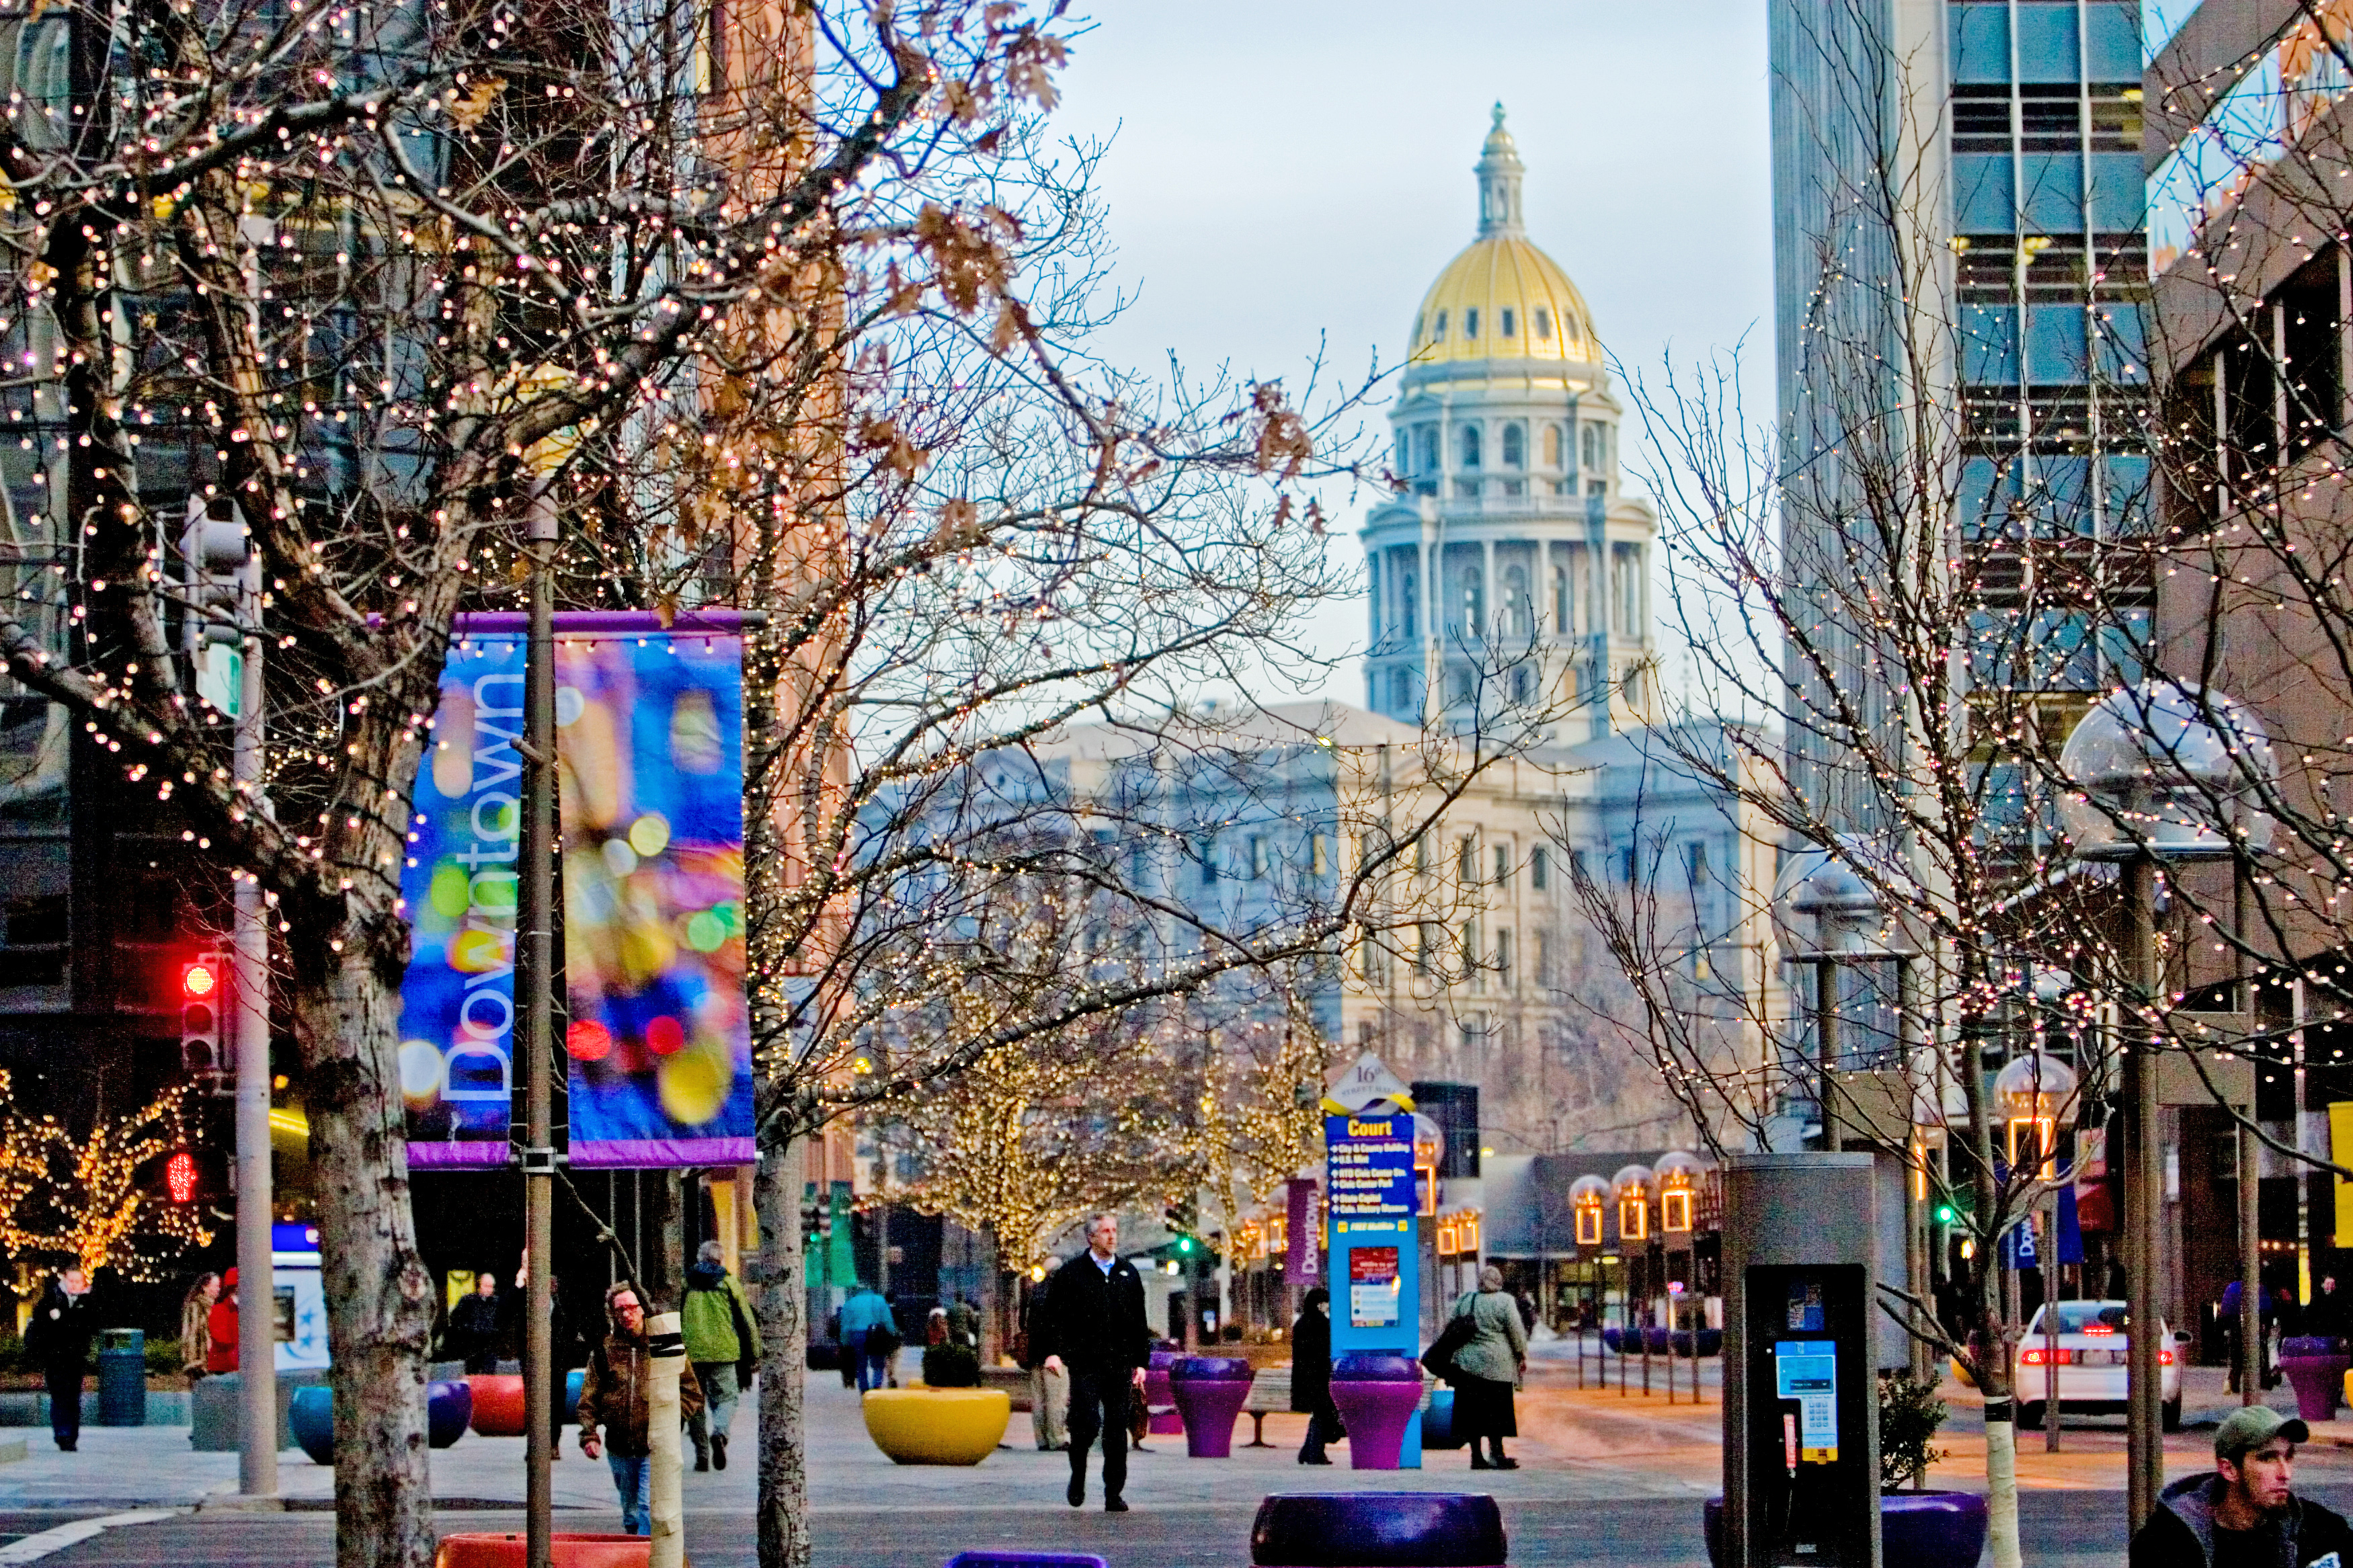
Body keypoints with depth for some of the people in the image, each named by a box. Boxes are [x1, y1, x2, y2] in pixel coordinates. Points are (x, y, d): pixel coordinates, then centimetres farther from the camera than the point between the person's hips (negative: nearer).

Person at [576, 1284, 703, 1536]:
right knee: (631, 1513, 13)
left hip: (655, 1448, -3)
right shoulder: (605, 1349, 8)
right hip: (620, 1449, 3)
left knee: (650, 1508, -16)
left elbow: (692, 1393, 5)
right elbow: (589, 1398, 7)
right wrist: (589, 1434, -6)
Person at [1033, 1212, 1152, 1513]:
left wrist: (1140, 1363, 11)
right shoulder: (1071, 1272, 3)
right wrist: (1053, 1351, -13)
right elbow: (1054, 1315, 0)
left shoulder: (1128, 1273, 15)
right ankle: (1078, 1473, 16)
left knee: (1117, 1430, 1)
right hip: (1085, 1364, -3)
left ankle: (1114, 1495, 7)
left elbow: (1139, 1323, 17)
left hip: (1120, 1364, 3)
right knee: (1087, 1423, -12)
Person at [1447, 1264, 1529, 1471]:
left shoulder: (1464, 1300, 8)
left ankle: (1476, 1457, 9)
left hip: (1467, 1361, 4)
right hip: (1495, 1365, -4)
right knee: (1495, 1412, 0)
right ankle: (1497, 1456, -3)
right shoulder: (1504, 1302, -7)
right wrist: (1523, 1357, 6)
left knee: (1473, 1412, 8)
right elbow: (1516, 1332, -5)